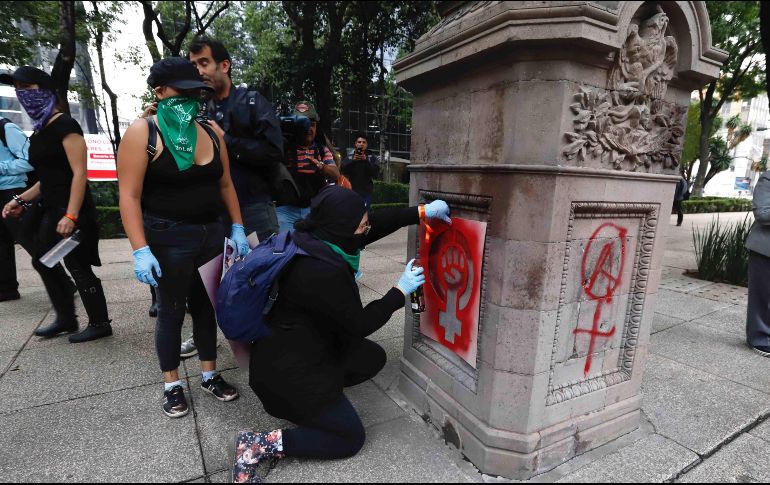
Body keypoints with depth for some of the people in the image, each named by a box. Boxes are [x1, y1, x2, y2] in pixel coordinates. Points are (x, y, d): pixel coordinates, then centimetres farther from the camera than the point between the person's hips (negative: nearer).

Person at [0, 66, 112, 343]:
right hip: (52, 210, 10)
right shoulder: (38, 133, 16)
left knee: (77, 267, -4)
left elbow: (79, 173, -20)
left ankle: (100, 324, 9)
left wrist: (70, 216, -26)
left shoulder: (64, 125, -12)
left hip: (71, 212, -10)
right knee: (42, 261, 17)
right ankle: (66, 319, 29)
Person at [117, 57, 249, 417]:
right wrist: (141, 250, -19)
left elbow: (225, 185, 10)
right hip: (168, 238, -4)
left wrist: (237, 229, 4)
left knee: (205, 306, 13)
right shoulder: (143, 133, -7)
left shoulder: (210, 132, 7)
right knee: (171, 310, 7)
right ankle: (171, 385, 27)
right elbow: (129, 196, -12)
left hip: (211, 234, 4)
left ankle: (210, 375, 29)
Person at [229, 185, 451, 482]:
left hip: (305, 345, 9)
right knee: (351, 438, 6)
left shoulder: (314, 238, -7)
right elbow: (359, 325, -20)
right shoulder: (322, 272, -33)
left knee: (374, 358, 14)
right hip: (287, 371, -9)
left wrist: (422, 212, -1)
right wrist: (401, 291, -11)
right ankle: (257, 445, 2)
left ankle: (317, 397, 15)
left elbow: (378, 223, 2)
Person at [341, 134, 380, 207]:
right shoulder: (348, 158, 9)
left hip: (366, 192, -1)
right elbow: (343, 170, -4)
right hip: (352, 191, 1)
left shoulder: (372, 158, 7)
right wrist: (353, 161, -17)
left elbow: (376, 173, -5)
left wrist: (366, 160, -15)